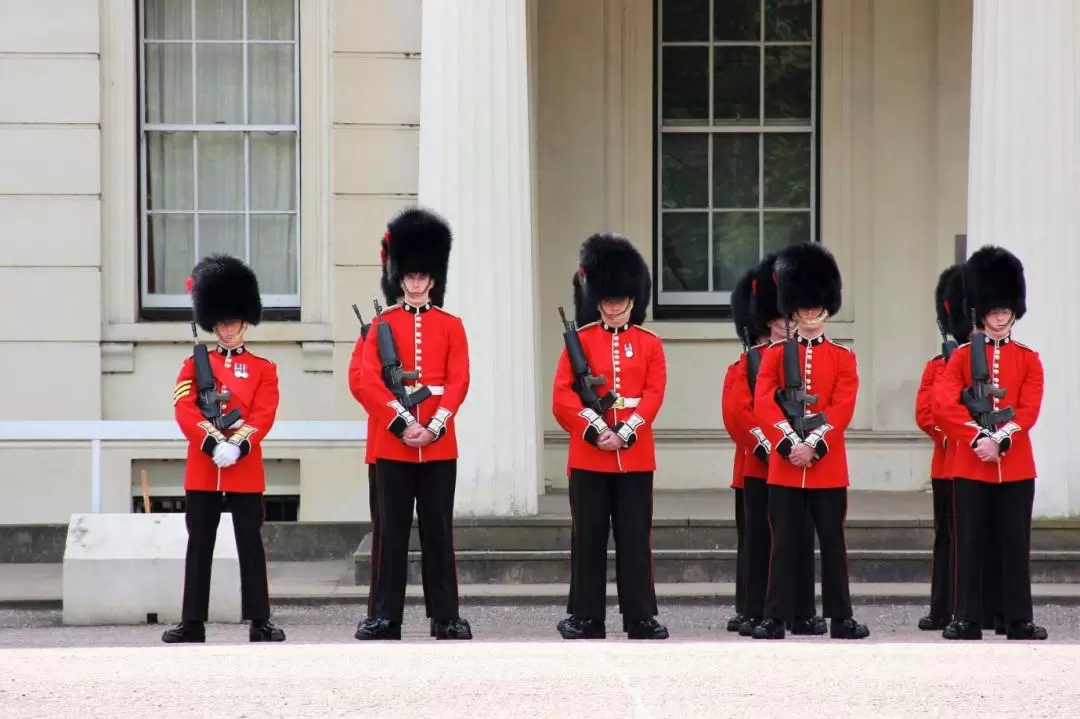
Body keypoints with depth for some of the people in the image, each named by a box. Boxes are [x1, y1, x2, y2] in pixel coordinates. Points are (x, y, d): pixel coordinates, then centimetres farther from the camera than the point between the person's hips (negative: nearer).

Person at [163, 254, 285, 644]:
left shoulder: (264, 369, 7)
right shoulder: (194, 364, 8)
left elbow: (264, 415, -5)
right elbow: (184, 410, -5)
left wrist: (238, 445, -20)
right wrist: (214, 443, -19)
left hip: (246, 468, -1)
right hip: (202, 468, 1)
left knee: (251, 543, 0)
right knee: (199, 545, 3)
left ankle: (259, 622, 3)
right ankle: (193, 622, 5)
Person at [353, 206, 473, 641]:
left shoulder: (451, 326, 8)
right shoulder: (382, 325, 5)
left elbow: (458, 382, -1)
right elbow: (367, 382, -4)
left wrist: (434, 427, -14)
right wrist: (402, 424, -15)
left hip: (439, 443, 0)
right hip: (392, 443, 0)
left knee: (439, 531, 3)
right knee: (392, 532, 2)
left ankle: (447, 618, 6)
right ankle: (385, 618, 5)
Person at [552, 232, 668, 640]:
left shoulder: (649, 344, 7)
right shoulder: (580, 341, 4)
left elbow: (654, 394, -2)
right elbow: (562, 395, -4)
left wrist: (625, 433, -15)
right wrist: (595, 429, -16)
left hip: (636, 454, 1)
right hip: (588, 455, -1)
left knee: (635, 538, 2)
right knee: (589, 538, 1)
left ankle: (641, 618, 7)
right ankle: (586, 619, 6)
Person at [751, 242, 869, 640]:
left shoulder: (842, 357, 5)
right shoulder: (776, 353, 5)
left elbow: (842, 407, -6)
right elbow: (764, 403, -5)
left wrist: (815, 444, -17)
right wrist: (790, 443, -16)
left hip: (828, 463, 0)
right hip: (784, 463, 0)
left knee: (832, 541, 4)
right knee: (785, 542, 1)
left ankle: (841, 618, 10)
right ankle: (774, 619, 2)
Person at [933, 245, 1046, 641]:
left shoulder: (1029, 359, 7)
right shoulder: (962, 356, 4)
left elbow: (1029, 410, -4)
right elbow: (946, 404, -8)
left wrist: (1001, 440, -18)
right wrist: (978, 439, -19)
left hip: (1016, 466, 1)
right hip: (970, 464, -1)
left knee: (1015, 545, 2)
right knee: (970, 545, 1)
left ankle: (1019, 622, 6)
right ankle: (968, 620, 5)